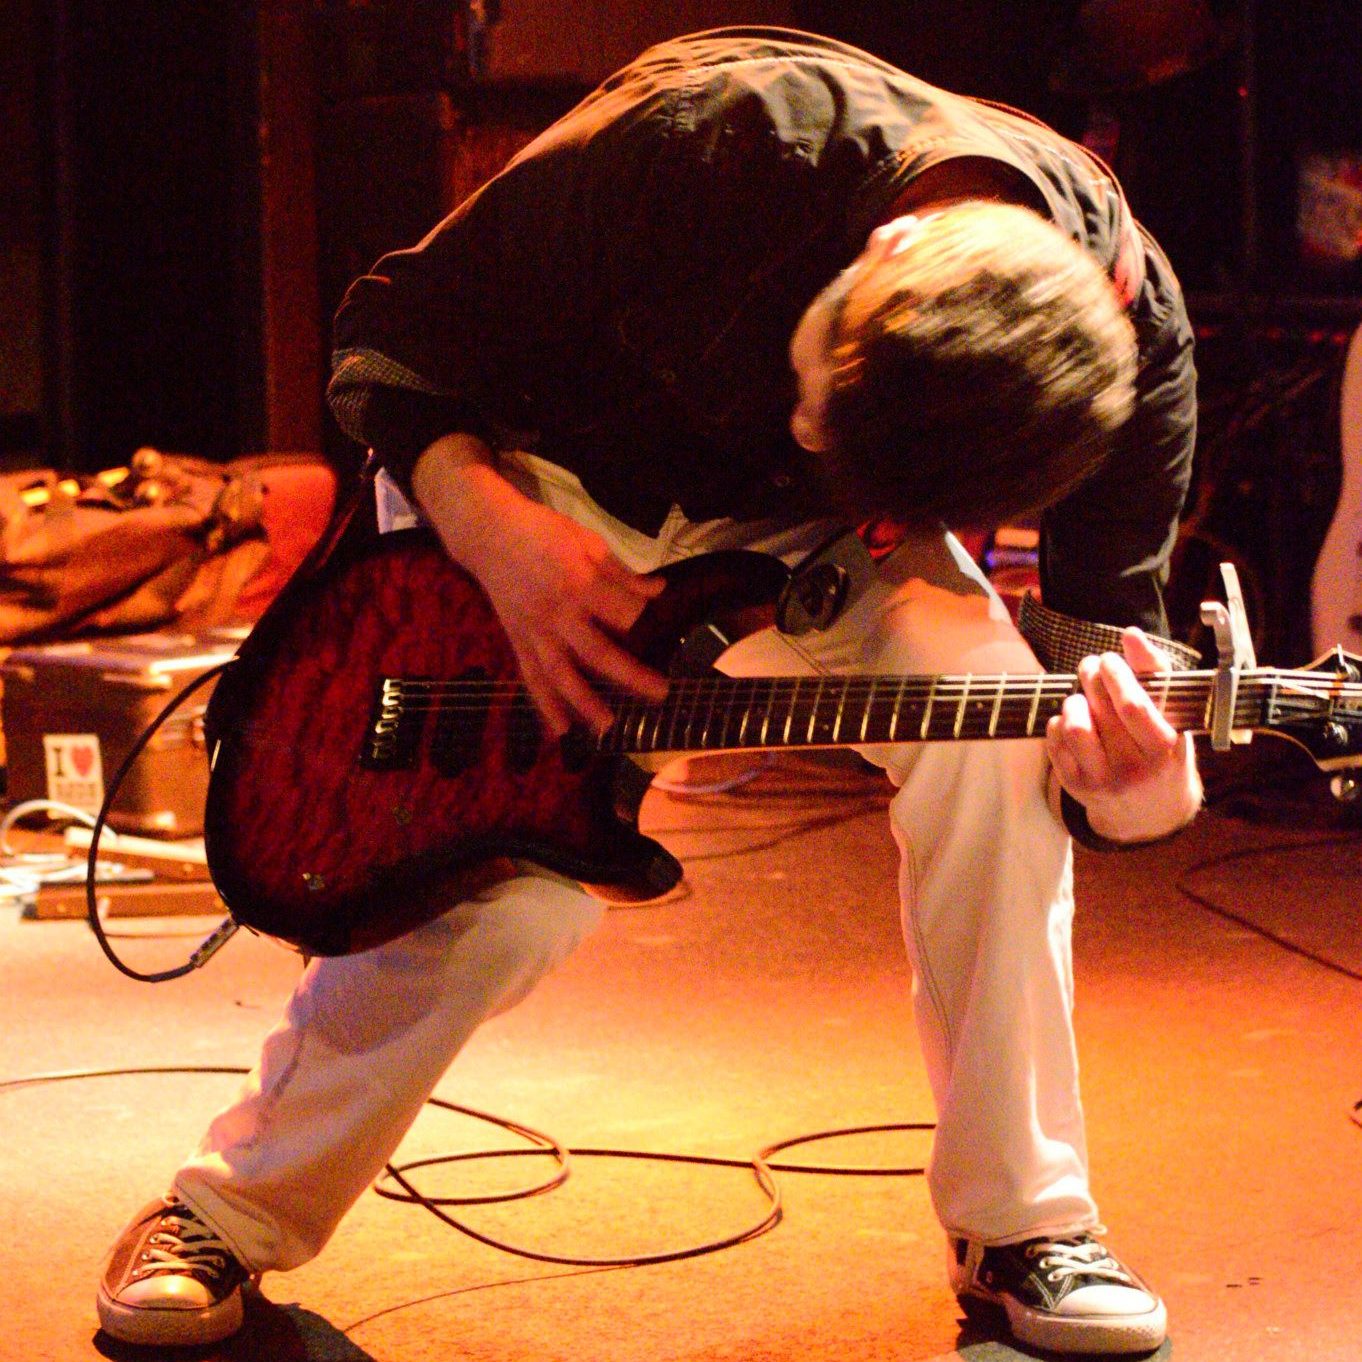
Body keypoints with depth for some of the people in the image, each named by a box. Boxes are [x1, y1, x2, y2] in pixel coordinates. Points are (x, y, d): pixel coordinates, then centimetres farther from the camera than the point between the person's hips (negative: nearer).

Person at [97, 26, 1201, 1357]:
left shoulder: (1131, 337, -30)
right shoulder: (710, 146, -38)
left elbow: (1115, 635, -18)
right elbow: (389, 343, -22)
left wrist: (1130, 785, -41)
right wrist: (497, 534, -38)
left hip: (788, 520, 3)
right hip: (545, 462, -2)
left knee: (991, 724, -25)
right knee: (514, 884, -20)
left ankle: (1018, 1222, -9)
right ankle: (234, 1210, 3)